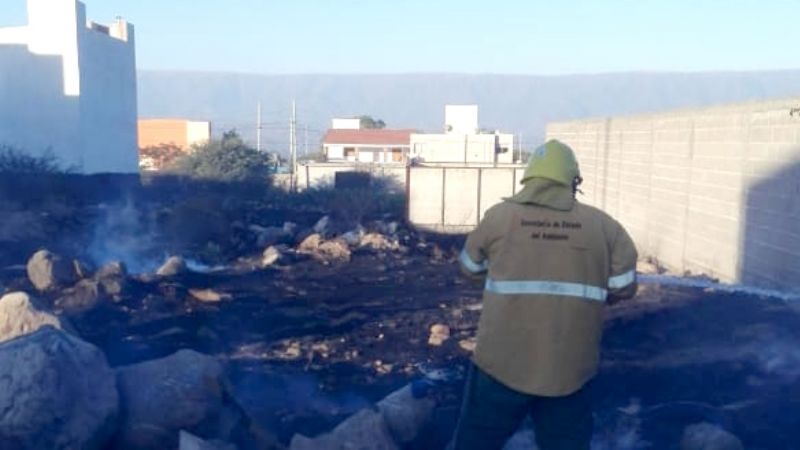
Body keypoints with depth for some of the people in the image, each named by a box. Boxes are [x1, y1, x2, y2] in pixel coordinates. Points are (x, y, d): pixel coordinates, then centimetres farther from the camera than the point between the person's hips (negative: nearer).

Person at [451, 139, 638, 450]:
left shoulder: (499, 216, -3)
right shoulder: (603, 225, -1)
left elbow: (470, 267, 10)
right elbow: (623, 287, 3)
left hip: (501, 365, -1)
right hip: (570, 372, 1)